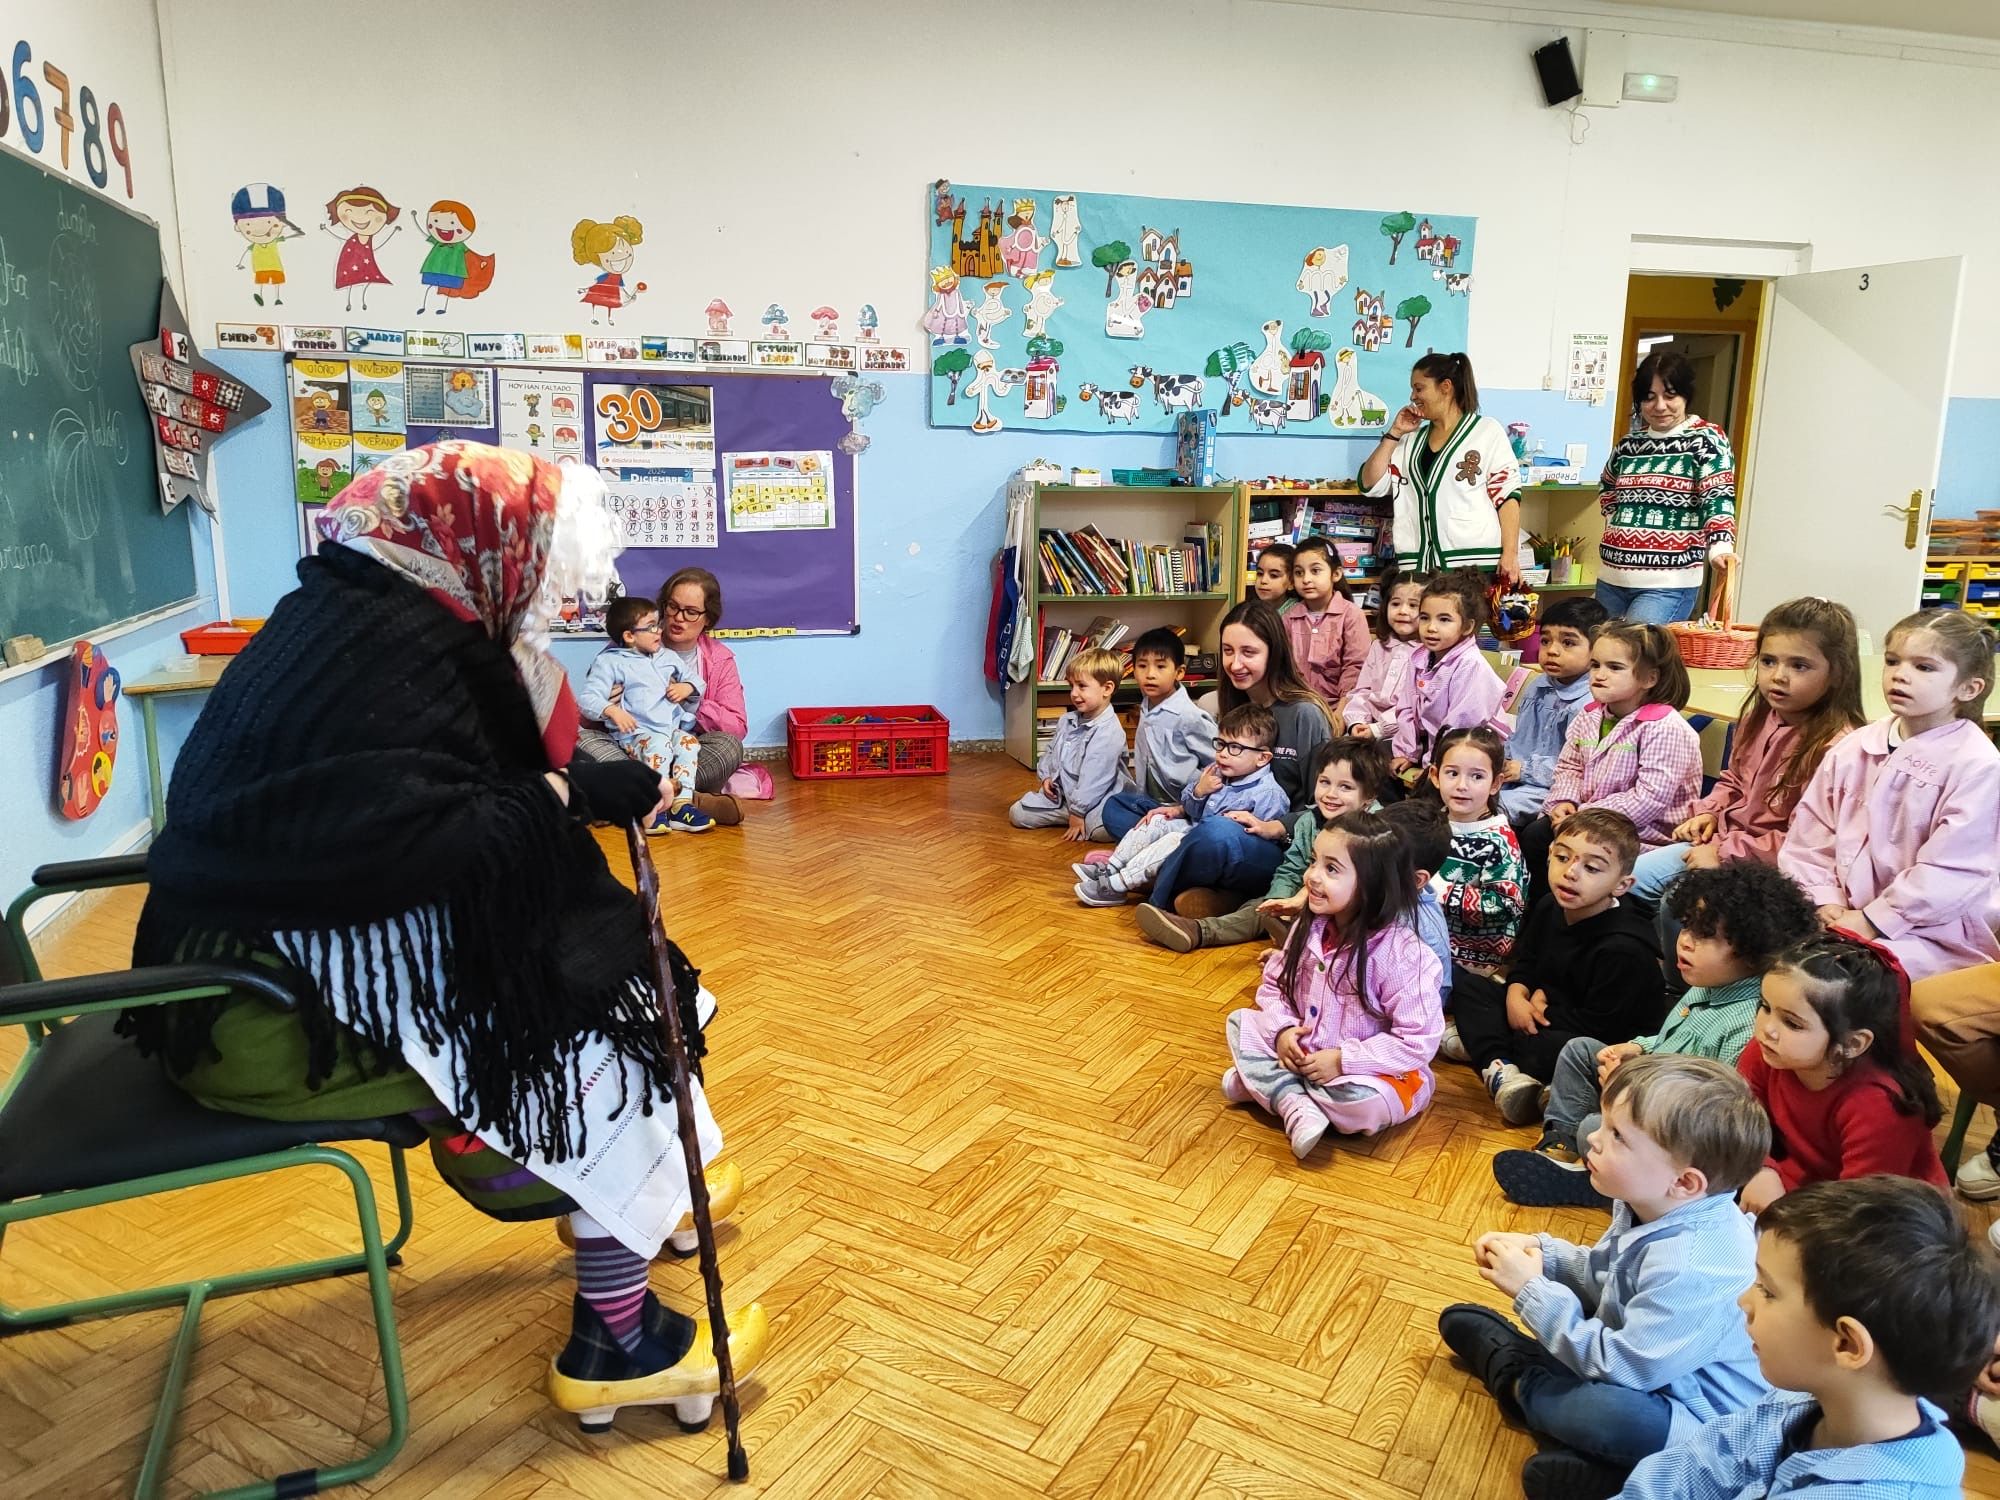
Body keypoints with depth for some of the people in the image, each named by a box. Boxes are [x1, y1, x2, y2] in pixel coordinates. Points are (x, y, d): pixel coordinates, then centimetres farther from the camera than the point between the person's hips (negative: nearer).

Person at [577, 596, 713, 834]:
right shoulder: (609, 662, 1)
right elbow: (587, 699, -8)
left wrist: (687, 687, 6)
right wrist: (612, 711, -26)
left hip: (672, 728, 6)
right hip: (636, 732, -5)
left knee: (688, 742, -24)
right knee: (659, 745, -34)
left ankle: (682, 805, -26)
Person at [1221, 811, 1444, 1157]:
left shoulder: (1401, 955, -27)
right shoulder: (1309, 927, -8)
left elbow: (1418, 1042, -26)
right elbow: (1274, 983, 6)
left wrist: (1342, 1060, -27)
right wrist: (1283, 1029, -14)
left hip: (1363, 1069, -6)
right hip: (1303, 1049, 6)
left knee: (1366, 1101, -37)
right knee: (1241, 1022, -3)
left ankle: (1265, 1083, -12)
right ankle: (1296, 1105, -22)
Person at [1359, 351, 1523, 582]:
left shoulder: (1487, 431, 5)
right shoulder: (1412, 440, 19)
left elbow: (1506, 493, -2)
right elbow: (1371, 485, 12)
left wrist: (1511, 554, -11)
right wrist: (1394, 433, 9)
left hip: (1476, 563, -4)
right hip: (1418, 565, 4)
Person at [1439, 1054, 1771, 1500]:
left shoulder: (1690, 1269, -36)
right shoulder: (1654, 1207, -7)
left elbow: (1620, 1367, -29)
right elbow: (1604, 1273, 11)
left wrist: (1532, 1291, -22)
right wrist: (1541, 1253, -7)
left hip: (1703, 1425, -9)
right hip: (1645, 1360, 9)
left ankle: (1514, 1374, -6)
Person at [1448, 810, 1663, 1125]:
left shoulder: (1625, 949, -26)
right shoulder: (1548, 908, -2)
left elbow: (1600, 1026, -24)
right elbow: (1525, 965, 10)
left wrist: (1543, 1009, -11)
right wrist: (1516, 996, -11)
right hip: (1536, 1012, 8)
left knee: (1557, 1048, -41)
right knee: (1462, 982, 0)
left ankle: (1478, 1041, -15)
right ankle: (1498, 1066, -20)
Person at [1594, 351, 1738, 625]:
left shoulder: (1706, 439, -3)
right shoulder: (1628, 443, 12)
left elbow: (1718, 499, -13)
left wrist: (1720, 548, -29)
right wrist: (1619, 526, 13)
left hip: (1668, 585, -6)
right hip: (1611, 579, 6)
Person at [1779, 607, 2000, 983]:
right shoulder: (1854, 748, 7)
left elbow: (1952, 871, -16)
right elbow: (1810, 832, 8)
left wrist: (1876, 920, -16)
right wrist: (1824, 898, -4)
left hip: (1932, 932, -6)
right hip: (1845, 913, 6)